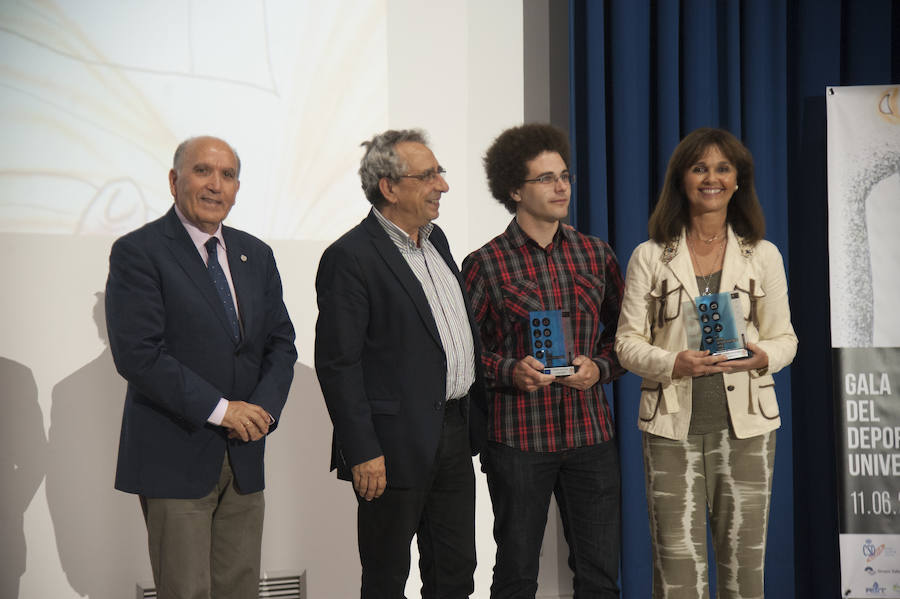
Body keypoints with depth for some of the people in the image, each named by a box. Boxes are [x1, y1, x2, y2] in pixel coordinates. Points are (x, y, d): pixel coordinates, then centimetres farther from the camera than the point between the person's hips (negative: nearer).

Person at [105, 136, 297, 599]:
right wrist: (219, 408, -16)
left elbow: (280, 343, 13)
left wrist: (263, 408, -6)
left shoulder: (255, 255, 13)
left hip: (244, 455, 6)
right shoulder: (138, 252, -7)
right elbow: (137, 353, -16)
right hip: (174, 457, -6)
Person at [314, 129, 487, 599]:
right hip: (396, 448, -8)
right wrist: (362, 452, -19)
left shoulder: (435, 239, 12)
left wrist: (474, 418, 15)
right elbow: (337, 364, -16)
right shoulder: (350, 257, -14)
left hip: (455, 434, 8)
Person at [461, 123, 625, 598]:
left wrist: (599, 367, -5)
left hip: (590, 434, 3)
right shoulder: (486, 264, -2)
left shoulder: (595, 255, 8)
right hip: (518, 438, -3)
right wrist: (510, 371, -17)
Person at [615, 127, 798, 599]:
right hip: (672, 426, -1)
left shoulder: (763, 256, 9)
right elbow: (628, 341, 3)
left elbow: (785, 338, 10)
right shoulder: (650, 257, 5)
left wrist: (762, 357, -12)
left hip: (745, 426, 1)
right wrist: (673, 363, -16)